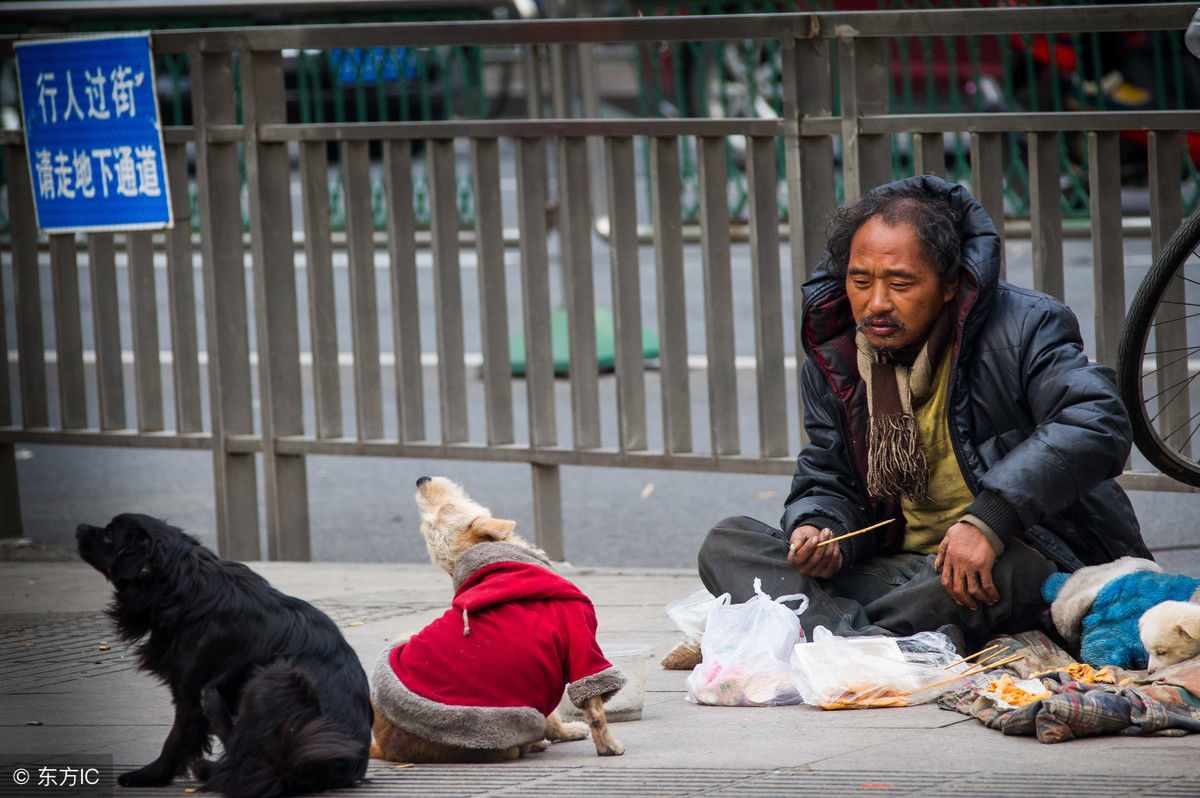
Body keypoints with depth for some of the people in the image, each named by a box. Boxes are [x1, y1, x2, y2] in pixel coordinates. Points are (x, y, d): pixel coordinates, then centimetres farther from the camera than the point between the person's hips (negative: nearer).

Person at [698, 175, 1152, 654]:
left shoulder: (1022, 329, -12)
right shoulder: (833, 359, 6)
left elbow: (1099, 426, -26)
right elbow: (827, 482, 15)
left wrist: (988, 521, -36)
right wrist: (816, 529, -12)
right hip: (905, 569, 6)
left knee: (1008, 568, -43)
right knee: (727, 545, -11)